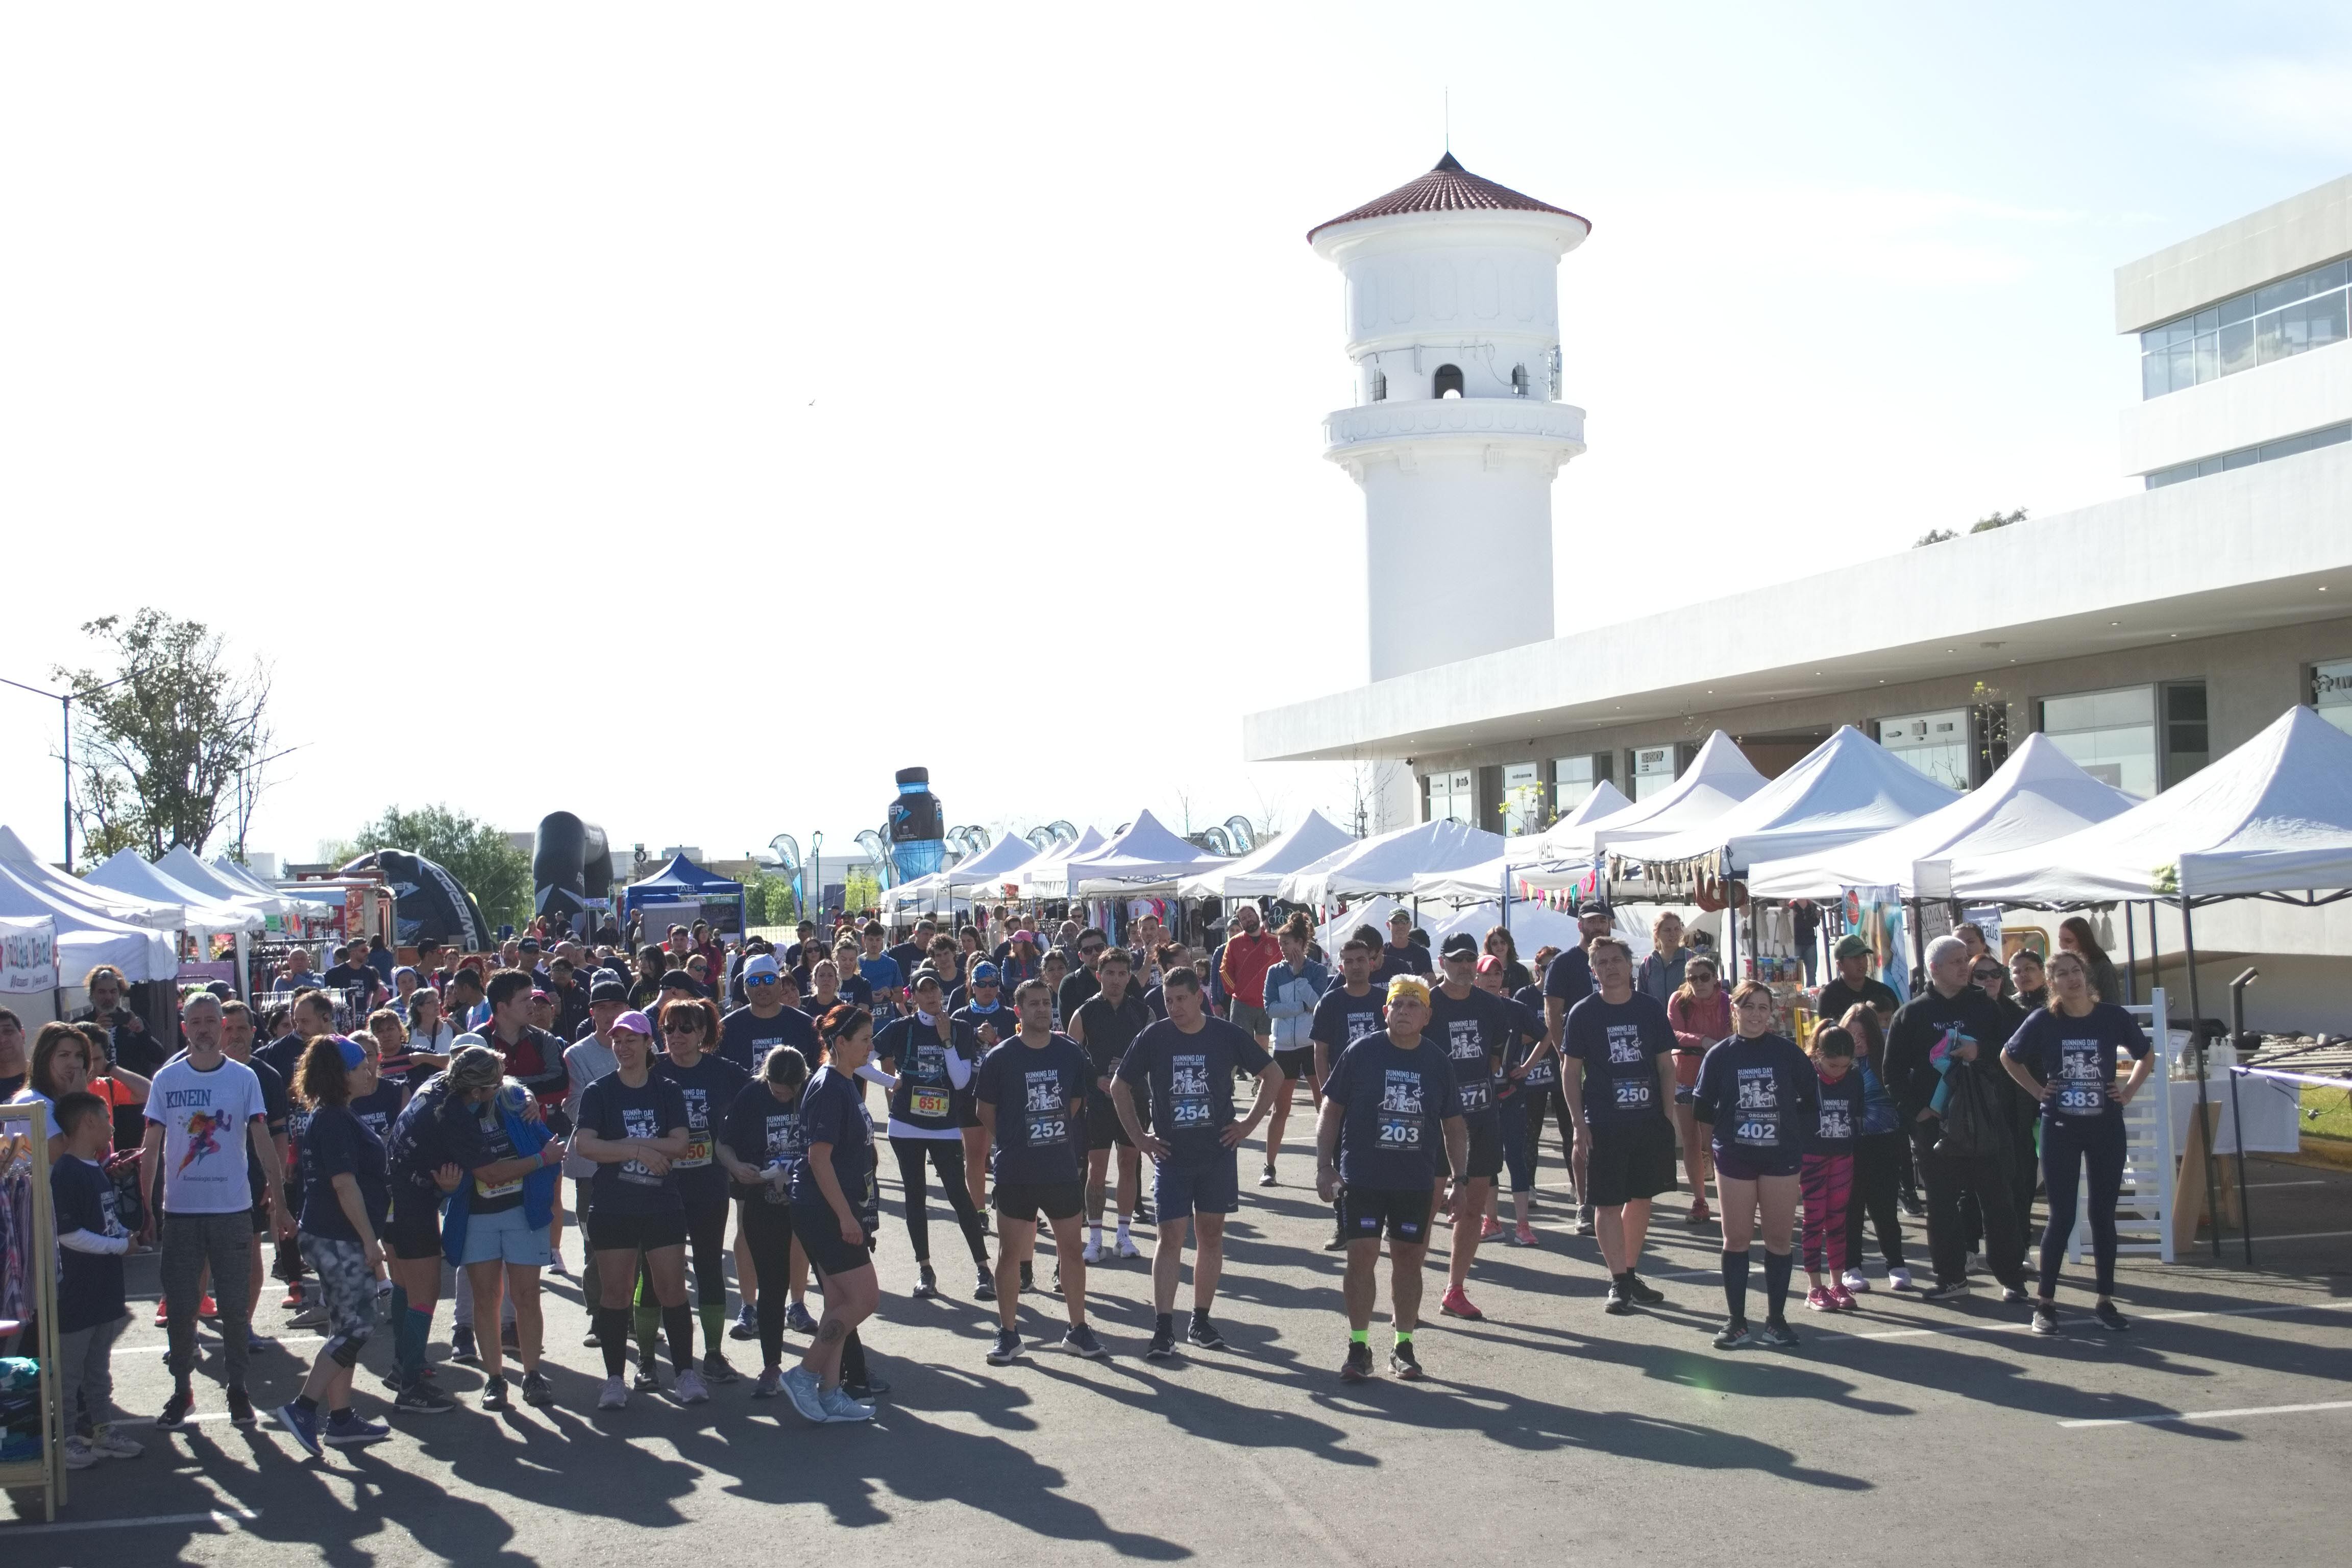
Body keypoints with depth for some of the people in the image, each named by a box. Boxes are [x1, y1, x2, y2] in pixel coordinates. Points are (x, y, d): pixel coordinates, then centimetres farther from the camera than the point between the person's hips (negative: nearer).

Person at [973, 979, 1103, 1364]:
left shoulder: (1071, 1053, 1)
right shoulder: (1000, 1058, -8)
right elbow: (986, 1114, 1)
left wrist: (1055, 1138, 10)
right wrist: (1014, 1141, 6)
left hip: (1062, 1169, 3)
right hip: (1016, 1173, -3)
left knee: (1072, 1249, 8)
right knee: (1011, 1252, 4)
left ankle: (1078, 1331, 19)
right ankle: (1008, 1335, 14)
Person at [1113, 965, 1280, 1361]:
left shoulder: (1228, 1035, -4)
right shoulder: (1153, 1038, -5)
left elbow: (1273, 1076, 7)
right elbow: (1120, 1087, 7)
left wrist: (1249, 1124, 0)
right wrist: (1139, 1138, 1)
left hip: (1218, 1153, 1)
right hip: (1171, 1155, -1)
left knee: (1211, 1235, 8)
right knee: (1170, 1237, -5)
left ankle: (1201, 1321, 19)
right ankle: (1163, 1330, -5)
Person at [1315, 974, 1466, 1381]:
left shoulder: (1437, 1063, 4)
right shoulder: (1361, 1053, -4)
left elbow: (1453, 1127, 12)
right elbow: (1331, 1111, 1)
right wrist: (1324, 1166, -4)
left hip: (1416, 1182, 2)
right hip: (1362, 1177, -2)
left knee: (1409, 1258, 7)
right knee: (1362, 1256, -3)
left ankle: (1403, 1345, 19)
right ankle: (1359, 1347, 6)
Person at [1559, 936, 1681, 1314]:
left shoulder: (1651, 1010, 5)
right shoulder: (1582, 1014, -1)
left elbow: (1666, 1067, 9)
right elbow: (1570, 1071, 0)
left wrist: (1668, 1115, 2)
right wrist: (1579, 1123, -7)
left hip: (1649, 1122, 3)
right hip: (1604, 1125, -3)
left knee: (1641, 1198, 11)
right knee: (1608, 1203, -3)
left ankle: (1630, 1274, 24)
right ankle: (1619, 1282, 4)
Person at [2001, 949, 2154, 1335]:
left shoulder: (2113, 1017, -3)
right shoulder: (2044, 1021, -6)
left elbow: (2146, 1056, 14)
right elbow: (2009, 1057, 9)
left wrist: (2129, 1091, 2)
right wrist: (2037, 1090, 0)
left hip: (2106, 1128, 2)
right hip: (2060, 1128, -1)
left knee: (2103, 1215, 7)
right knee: (2062, 1216, -1)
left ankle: (2105, 1302, 17)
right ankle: (2046, 1302, 8)